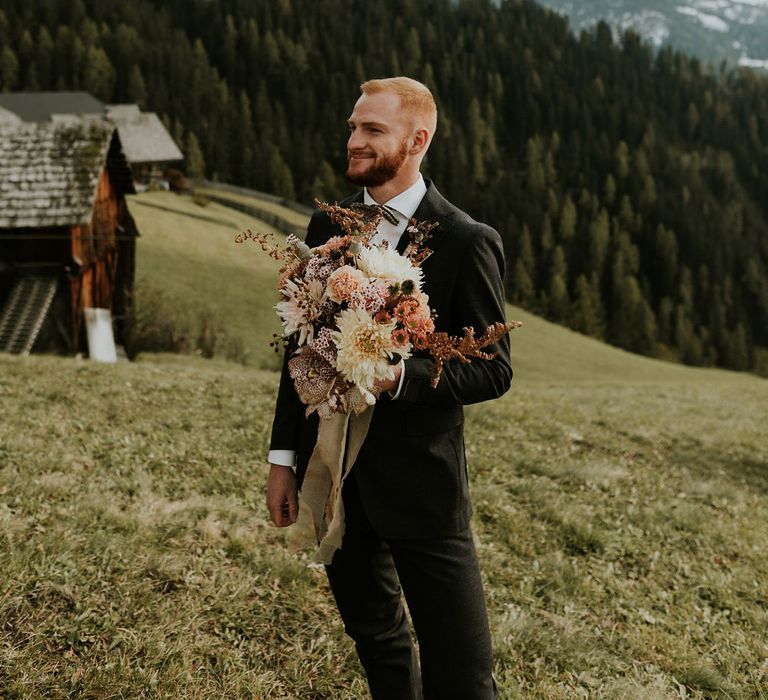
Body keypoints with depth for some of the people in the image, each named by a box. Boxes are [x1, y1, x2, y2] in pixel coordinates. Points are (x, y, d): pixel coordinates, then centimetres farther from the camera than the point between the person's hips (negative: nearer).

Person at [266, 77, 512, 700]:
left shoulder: (468, 243, -10)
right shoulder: (328, 226, 7)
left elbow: (493, 371, -10)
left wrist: (398, 375, -25)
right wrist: (283, 457, 11)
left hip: (420, 482, -5)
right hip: (332, 475, 6)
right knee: (375, 636, 21)